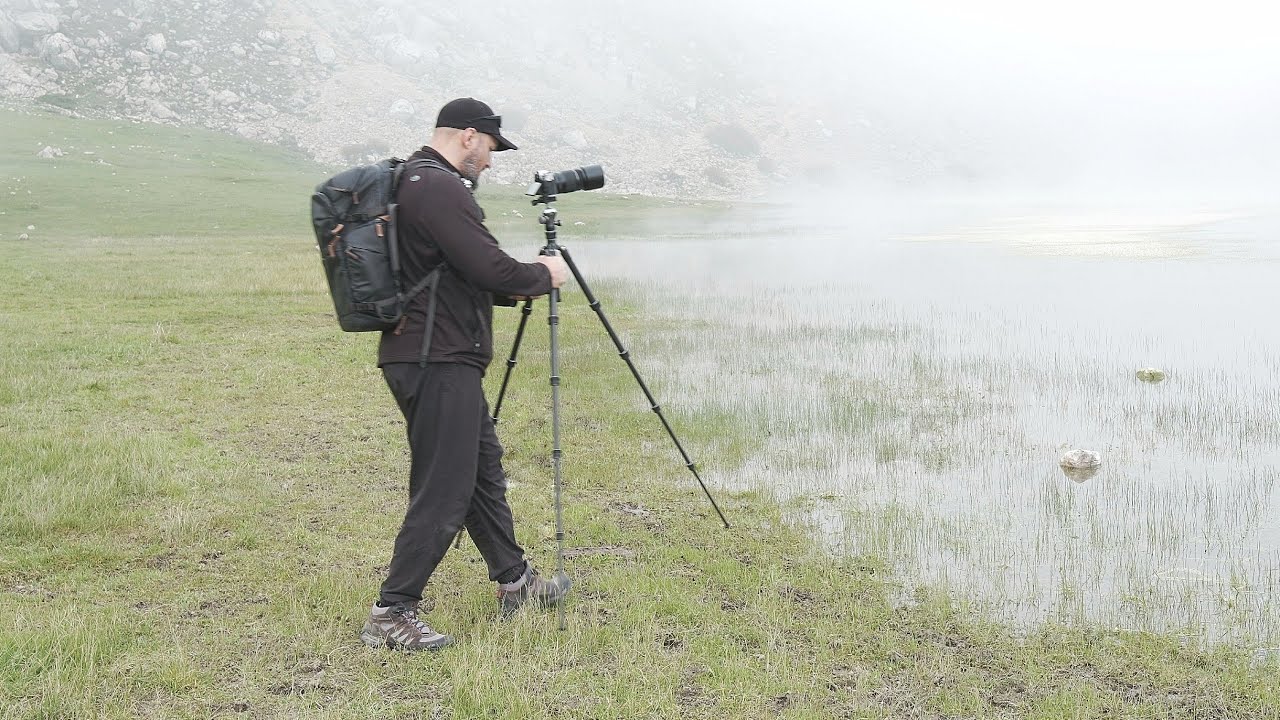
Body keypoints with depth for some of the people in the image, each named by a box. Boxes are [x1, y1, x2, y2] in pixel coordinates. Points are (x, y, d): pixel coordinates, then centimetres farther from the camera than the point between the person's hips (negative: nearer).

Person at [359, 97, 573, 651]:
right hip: (438, 361, -11)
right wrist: (544, 276, -2)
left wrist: (518, 286, 19)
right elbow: (490, 269, -20)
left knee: (483, 469, 19)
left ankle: (515, 583, 31)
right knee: (443, 490, -6)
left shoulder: (413, 182, 18)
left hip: (441, 360, 11)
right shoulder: (440, 188, -16)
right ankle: (391, 615, 0)